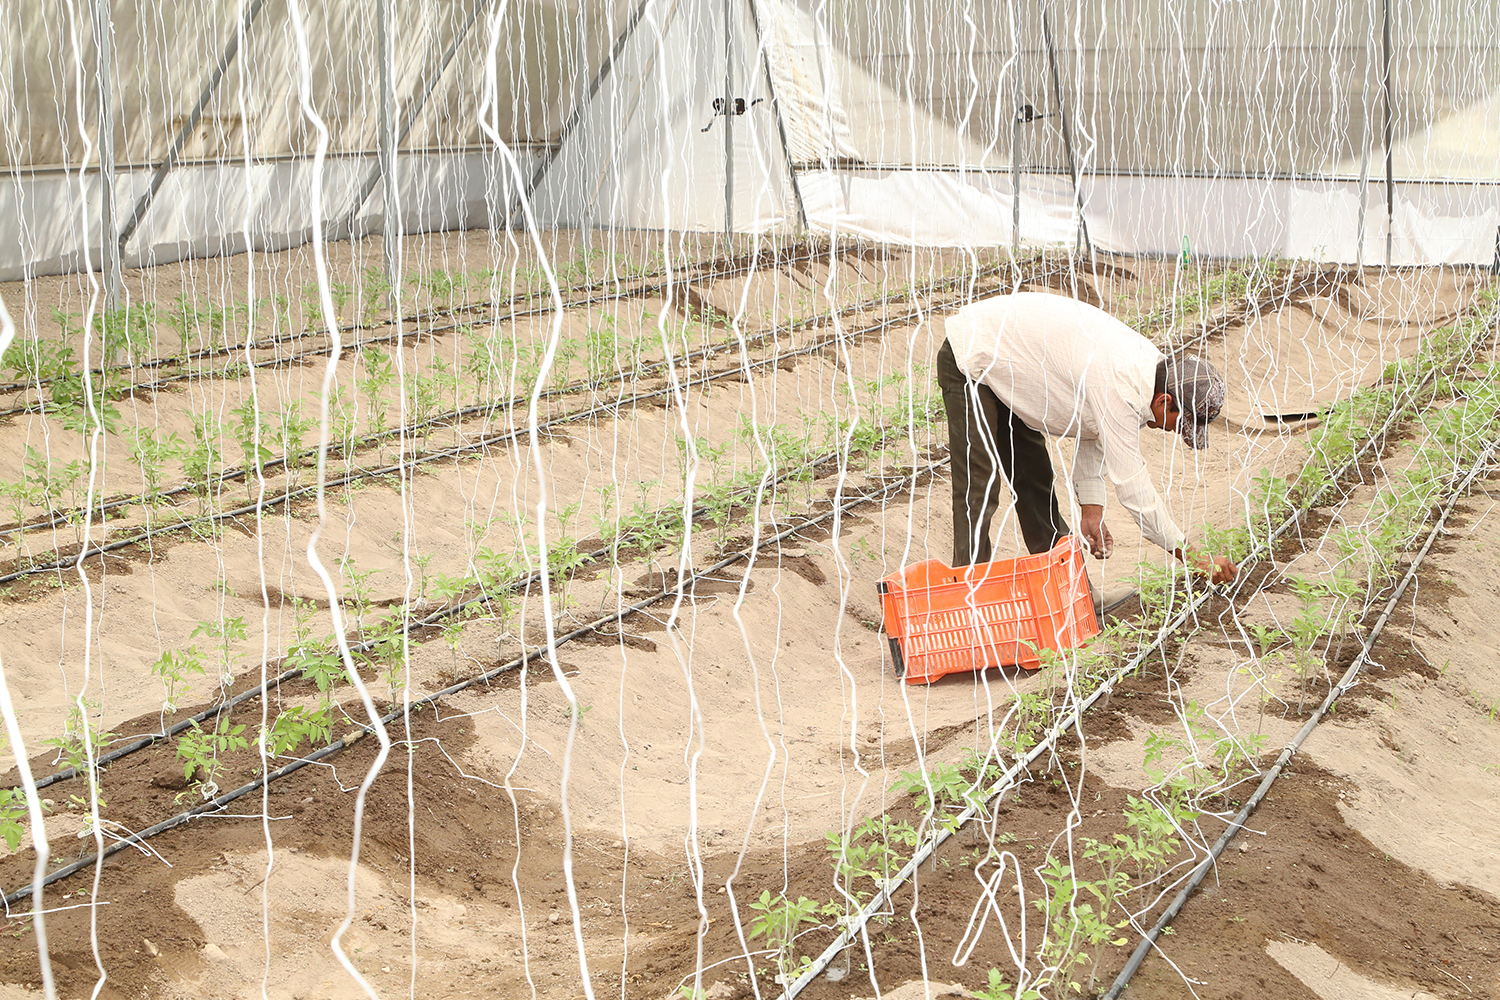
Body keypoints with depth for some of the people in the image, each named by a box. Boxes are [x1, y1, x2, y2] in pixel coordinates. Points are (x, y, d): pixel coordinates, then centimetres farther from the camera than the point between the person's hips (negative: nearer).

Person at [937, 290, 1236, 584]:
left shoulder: (1145, 361, -5)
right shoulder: (1120, 388, -34)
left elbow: (1093, 436, 4)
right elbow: (1132, 487, -29)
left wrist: (1091, 509, -5)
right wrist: (1193, 556, -21)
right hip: (970, 359, -10)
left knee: (1035, 480, 14)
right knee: (979, 491, -15)